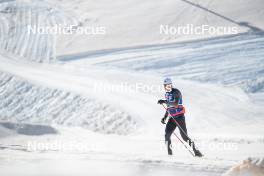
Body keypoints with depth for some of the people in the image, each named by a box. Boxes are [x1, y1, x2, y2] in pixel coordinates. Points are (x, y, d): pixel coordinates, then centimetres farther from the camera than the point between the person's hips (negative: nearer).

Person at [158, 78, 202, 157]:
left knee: (184, 136, -10)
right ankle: (169, 153, -5)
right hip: (172, 117, 7)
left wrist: (164, 101, -33)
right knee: (167, 135, -11)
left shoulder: (176, 92, -11)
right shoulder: (166, 94, 14)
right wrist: (164, 117, 17)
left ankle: (195, 150, 0)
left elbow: (176, 104, -28)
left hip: (179, 117, -7)